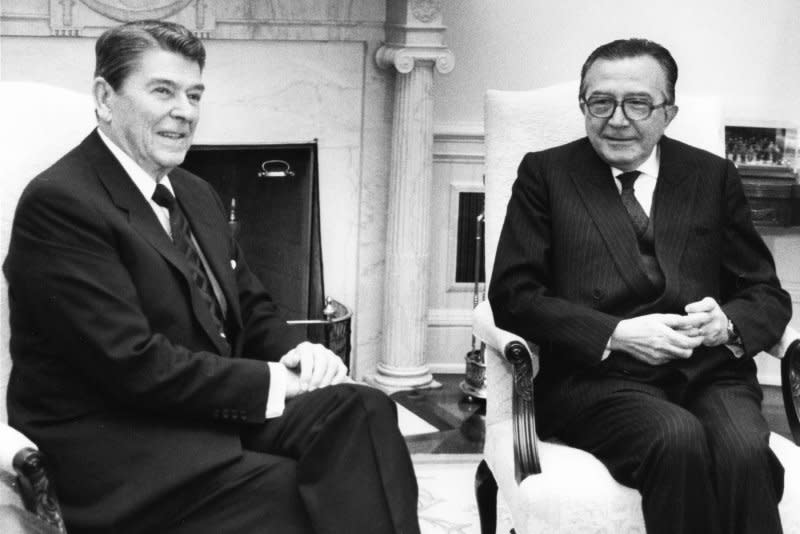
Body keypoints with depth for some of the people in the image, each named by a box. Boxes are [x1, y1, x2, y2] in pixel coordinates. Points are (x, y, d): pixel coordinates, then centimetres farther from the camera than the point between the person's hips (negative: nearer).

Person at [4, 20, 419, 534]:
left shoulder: (196, 194, 17)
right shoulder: (59, 203, -12)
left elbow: (252, 308, 21)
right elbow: (133, 363, -18)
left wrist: (296, 356, -2)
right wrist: (270, 382, -15)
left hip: (217, 413, 8)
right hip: (115, 447, -7)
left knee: (362, 410, -20)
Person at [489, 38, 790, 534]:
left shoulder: (714, 177, 19)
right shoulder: (546, 173, 12)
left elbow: (768, 295, 17)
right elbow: (512, 294, 2)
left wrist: (727, 323, -8)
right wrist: (616, 333, -11)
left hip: (709, 371, 2)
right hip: (595, 376, -2)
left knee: (745, 451, -32)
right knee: (678, 438, -34)